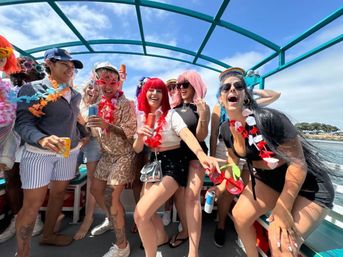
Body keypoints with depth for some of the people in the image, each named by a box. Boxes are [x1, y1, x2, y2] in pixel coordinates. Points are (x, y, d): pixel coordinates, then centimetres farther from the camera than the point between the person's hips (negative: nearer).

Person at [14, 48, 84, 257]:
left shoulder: (75, 94, 9)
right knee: (32, 204, 1)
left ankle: (48, 235, 38)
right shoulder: (33, 88, -7)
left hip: (69, 152, 5)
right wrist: (42, 139, -33)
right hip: (39, 153, -5)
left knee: (59, 194, 16)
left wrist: (83, 137, 8)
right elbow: (23, 123, -16)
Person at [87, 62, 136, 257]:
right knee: (96, 190, 16)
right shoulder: (102, 103, 9)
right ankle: (113, 219, 41)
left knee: (111, 197, -7)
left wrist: (107, 125, -30)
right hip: (107, 154, 8)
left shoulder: (125, 104, -13)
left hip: (122, 156, -8)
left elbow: (129, 132, -20)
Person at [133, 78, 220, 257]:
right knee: (145, 211, 12)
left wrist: (202, 155, -47)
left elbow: (187, 135, -27)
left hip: (173, 164, -6)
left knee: (141, 214, -14)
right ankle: (162, 237, 45)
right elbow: (137, 150, 5)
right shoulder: (143, 117, 7)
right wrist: (140, 136, -18)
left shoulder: (171, 114, -9)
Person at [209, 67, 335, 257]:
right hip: (268, 179, 6)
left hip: (308, 184, -6)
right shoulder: (226, 129, -10)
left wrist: (283, 209, -20)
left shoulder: (268, 118, -31)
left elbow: (298, 164, -24)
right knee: (239, 215, 7)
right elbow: (233, 157, 8)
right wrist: (223, 184, 1)